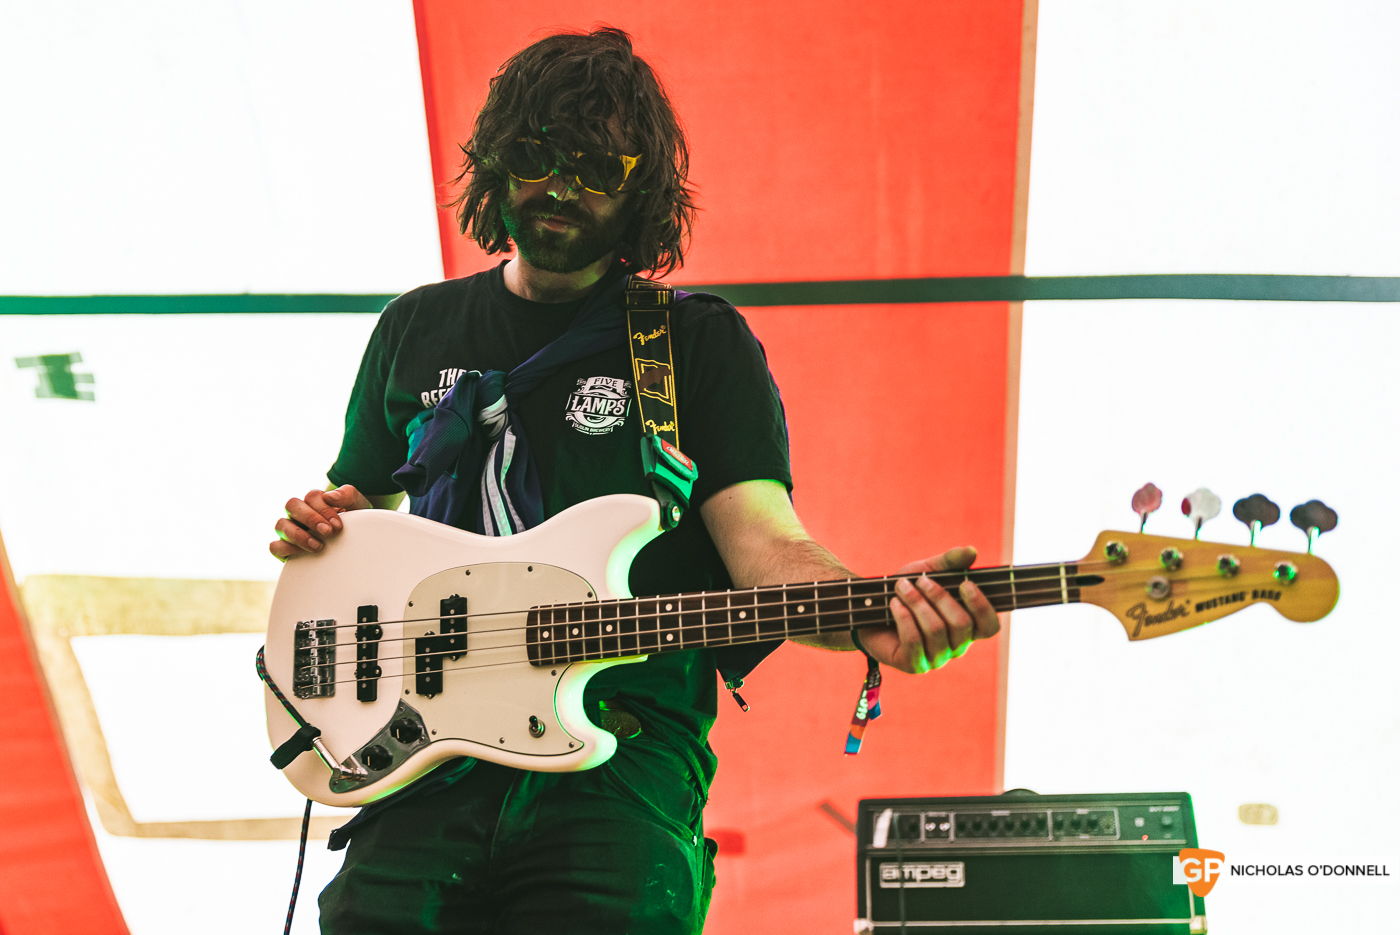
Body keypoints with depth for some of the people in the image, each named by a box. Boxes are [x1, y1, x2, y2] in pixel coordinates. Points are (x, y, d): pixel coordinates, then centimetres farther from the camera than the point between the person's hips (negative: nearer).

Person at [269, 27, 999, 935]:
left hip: (625, 749, -2)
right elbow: (362, 504, 27)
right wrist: (318, 527, 4)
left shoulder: (702, 341, 4)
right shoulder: (416, 329, 16)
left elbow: (766, 546, -7)